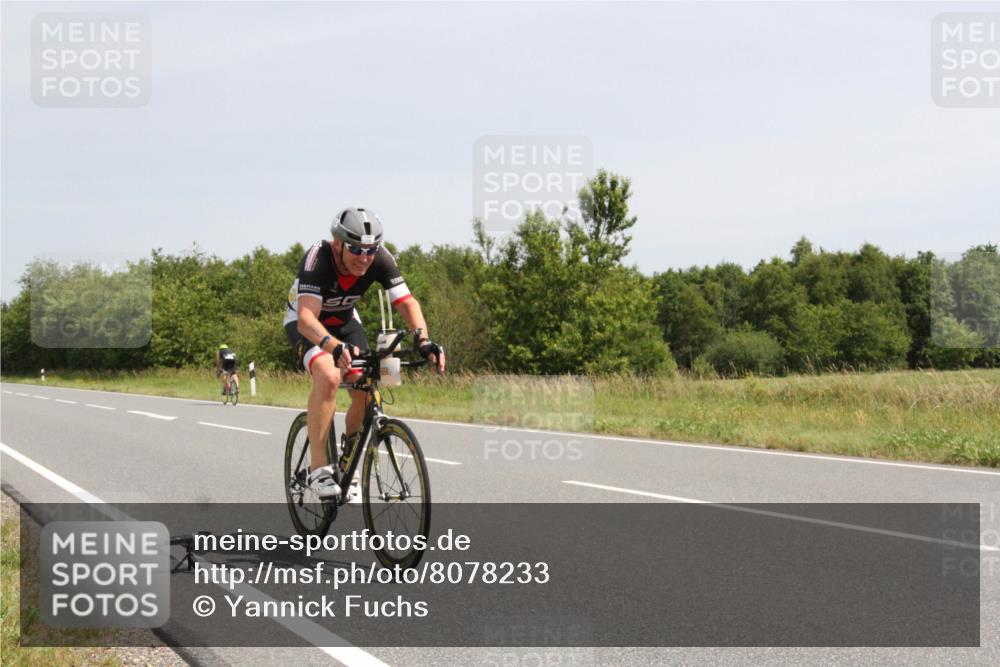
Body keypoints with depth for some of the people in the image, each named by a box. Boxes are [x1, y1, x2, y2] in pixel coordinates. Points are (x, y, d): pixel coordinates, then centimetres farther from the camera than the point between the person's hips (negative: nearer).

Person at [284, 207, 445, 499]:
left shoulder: (380, 259, -25)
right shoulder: (317, 259, -37)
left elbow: (406, 302, -24)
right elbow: (306, 318, -46)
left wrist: (423, 340, -42)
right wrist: (335, 346, -65)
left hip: (344, 321, 5)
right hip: (306, 322, -5)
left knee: (366, 389, -12)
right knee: (328, 377, -32)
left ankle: (348, 454, 18)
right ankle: (318, 467, -25)